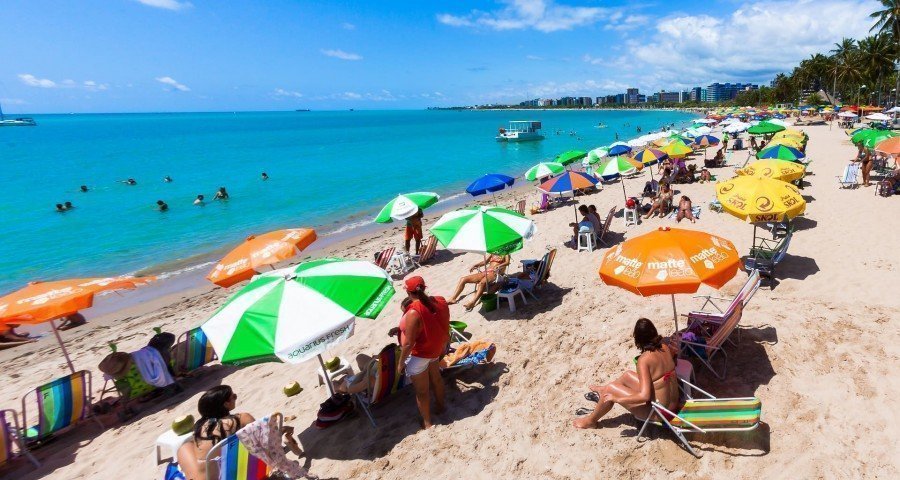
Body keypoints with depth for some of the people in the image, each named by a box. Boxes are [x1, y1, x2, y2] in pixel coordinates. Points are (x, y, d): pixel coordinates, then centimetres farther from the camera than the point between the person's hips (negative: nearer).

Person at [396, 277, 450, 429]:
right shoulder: (440, 302, -13)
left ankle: (427, 422, 32)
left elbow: (408, 343, -27)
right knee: (436, 378, 30)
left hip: (419, 355, -7)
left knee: (421, 391, 14)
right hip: (435, 349, 7)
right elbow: (444, 326, 2)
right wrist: (444, 345, 18)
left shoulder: (413, 313, -34)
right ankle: (440, 406, 52)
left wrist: (401, 362, -12)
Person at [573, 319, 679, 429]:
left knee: (610, 388, 3)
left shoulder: (644, 360, -27)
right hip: (673, 405, 8)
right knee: (628, 375, 22)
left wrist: (617, 399, -21)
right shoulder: (665, 348, -4)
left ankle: (591, 420, 25)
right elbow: (674, 351, 23)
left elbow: (644, 396, -32)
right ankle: (603, 391, 50)